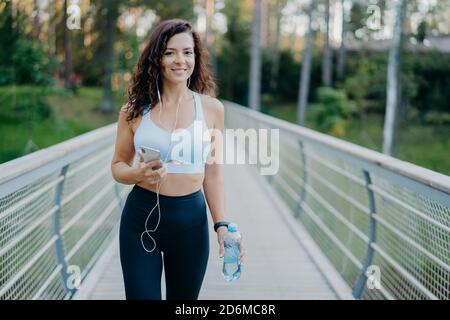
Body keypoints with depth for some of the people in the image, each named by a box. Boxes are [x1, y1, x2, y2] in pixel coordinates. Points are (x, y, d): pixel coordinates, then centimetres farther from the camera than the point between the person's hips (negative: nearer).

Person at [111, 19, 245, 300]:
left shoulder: (211, 108, 0)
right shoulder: (135, 110, -2)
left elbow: (213, 172, 4)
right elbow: (118, 165, 6)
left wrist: (222, 225, -4)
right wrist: (139, 174, -16)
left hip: (191, 220, 1)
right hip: (141, 217, -1)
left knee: (184, 297, 14)